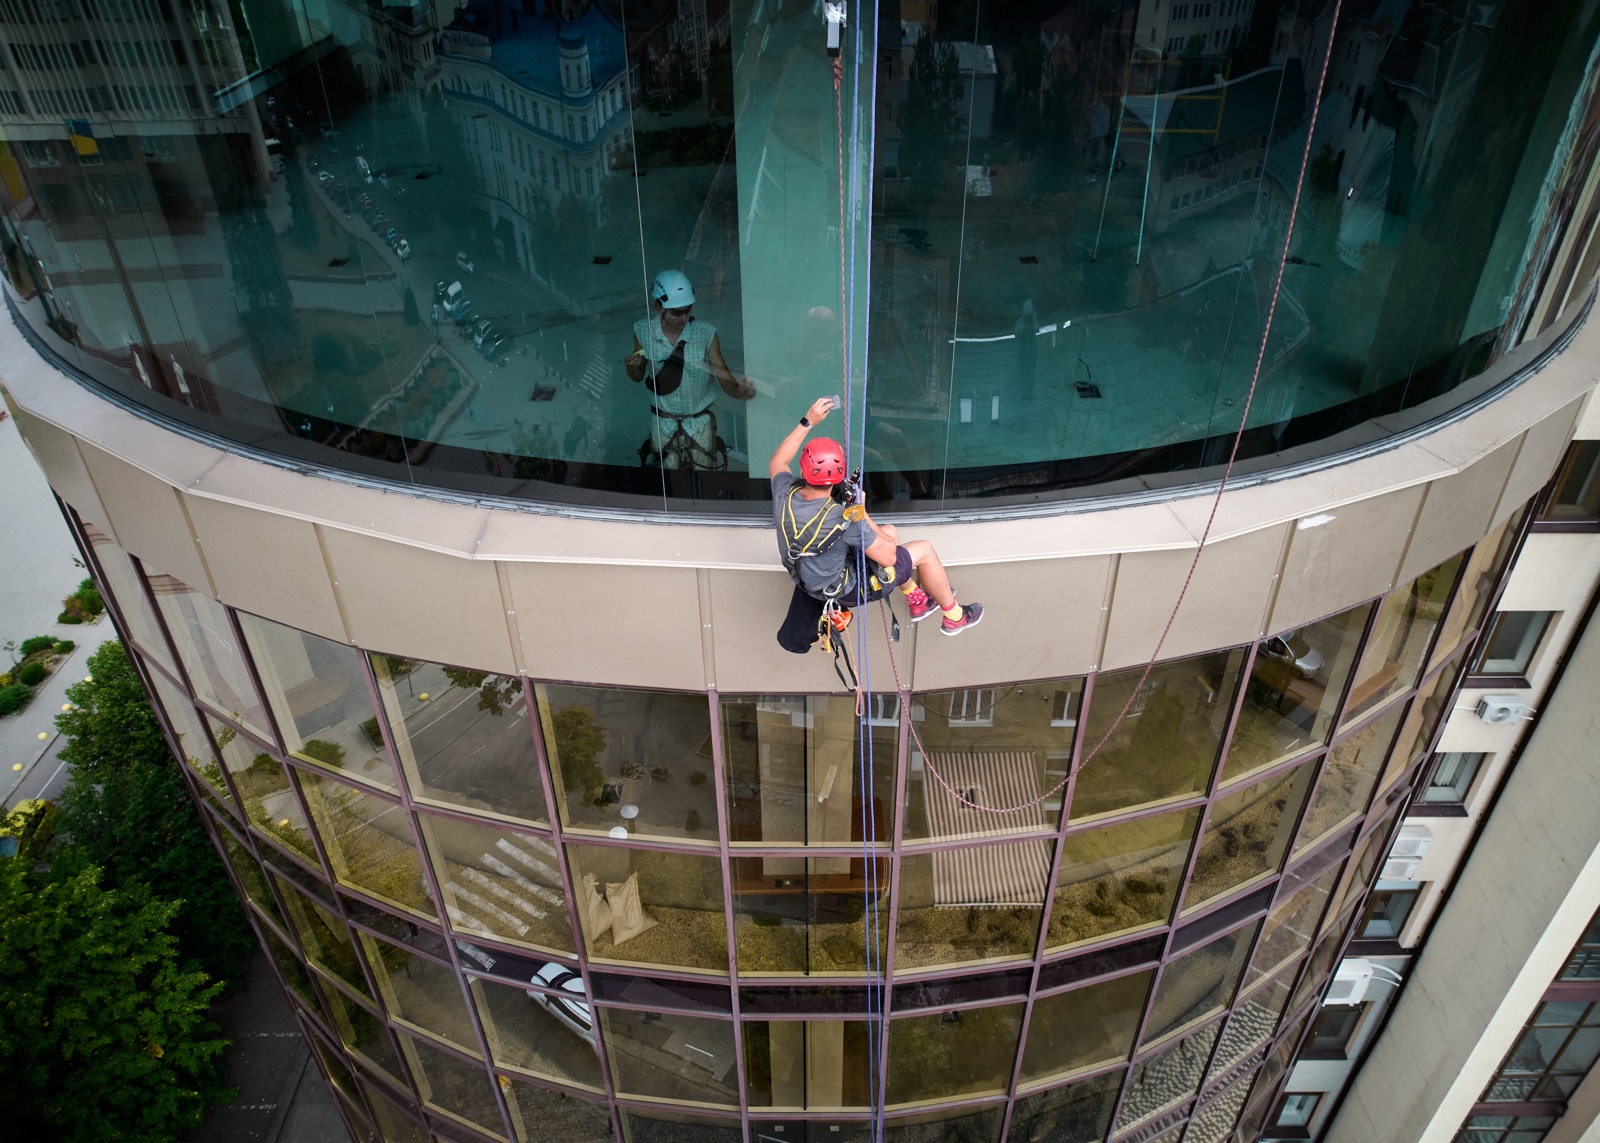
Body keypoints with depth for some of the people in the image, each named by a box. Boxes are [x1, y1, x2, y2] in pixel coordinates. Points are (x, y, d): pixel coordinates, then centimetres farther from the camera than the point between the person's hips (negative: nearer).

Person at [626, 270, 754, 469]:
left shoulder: (706, 333, -20)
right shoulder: (643, 330, -13)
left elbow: (725, 378, -18)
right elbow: (638, 376, 2)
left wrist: (738, 391, -41)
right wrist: (632, 367, -22)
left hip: (699, 422, -1)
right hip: (663, 422, 1)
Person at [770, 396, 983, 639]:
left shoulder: (785, 495, -21)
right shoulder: (843, 519, -36)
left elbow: (777, 463, 5)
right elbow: (888, 556, -22)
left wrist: (807, 422, 0)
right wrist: (861, 512, -14)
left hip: (808, 581, 7)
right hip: (842, 589, -7)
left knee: (890, 531, 23)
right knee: (924, 549, 7)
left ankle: (917, 601, 42)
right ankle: (953, 616, 30)